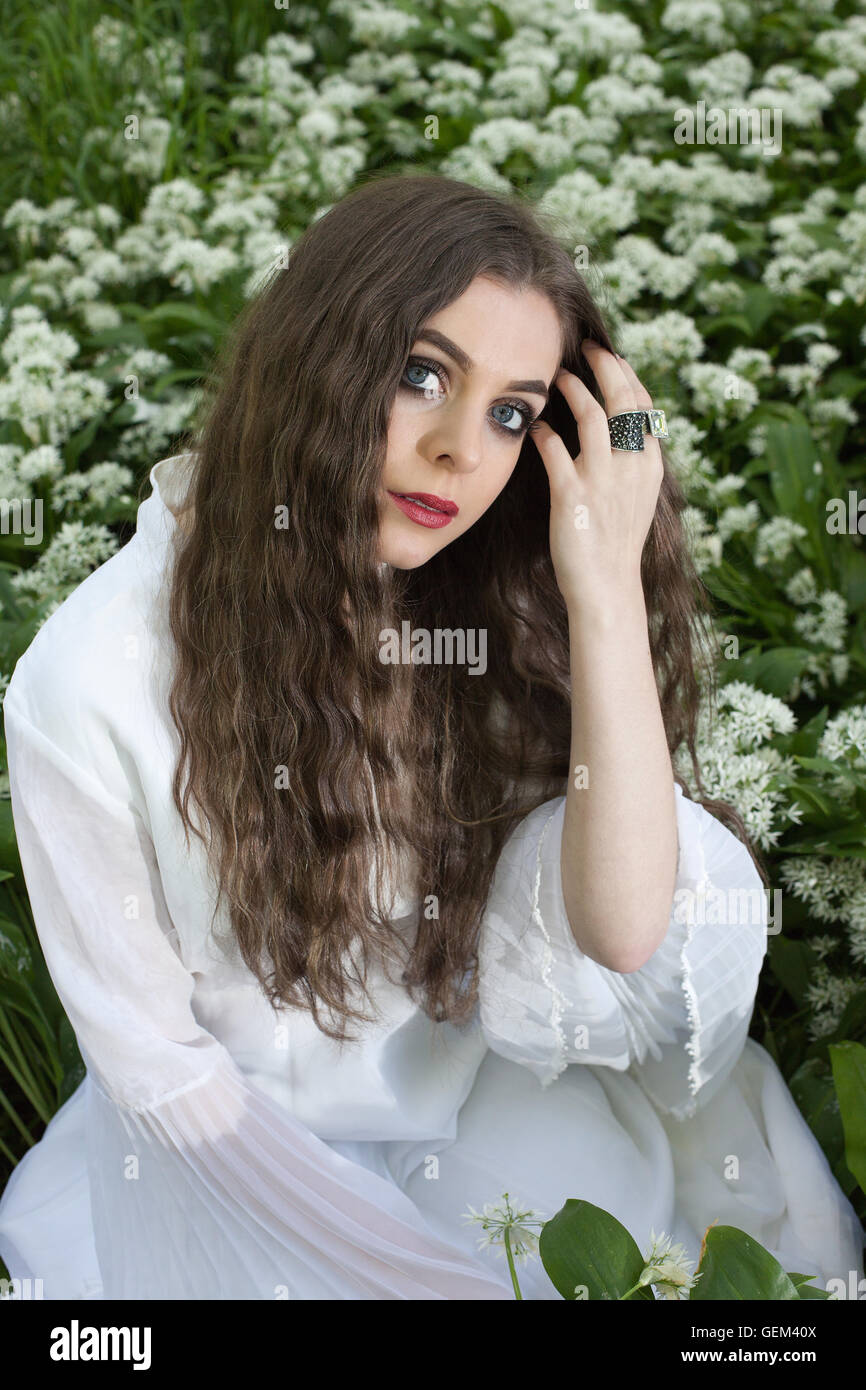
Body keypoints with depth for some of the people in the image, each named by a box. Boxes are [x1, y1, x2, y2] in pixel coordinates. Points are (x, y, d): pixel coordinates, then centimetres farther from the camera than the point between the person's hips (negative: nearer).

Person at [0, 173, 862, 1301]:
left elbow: (623, 933, -22)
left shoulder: (495, 614, -10)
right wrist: (414, 1261, -15)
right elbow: (152, 1063, -13)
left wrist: (609, 589, -29)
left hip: (483, 1076, 5)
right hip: (250, 1153, -5)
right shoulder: (91, 682, -22)